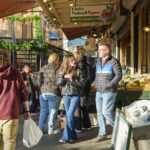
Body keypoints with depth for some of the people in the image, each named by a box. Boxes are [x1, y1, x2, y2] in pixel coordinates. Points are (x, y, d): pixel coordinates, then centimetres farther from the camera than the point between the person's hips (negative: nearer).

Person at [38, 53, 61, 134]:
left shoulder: (43, 68, 11)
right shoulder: (57, 68, -7)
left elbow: (39, 80, 13)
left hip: (43, 92, 6)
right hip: (54, 93, -5)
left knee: (43, 110, 14)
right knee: (52, 111, 3)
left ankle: (40, 128, 18)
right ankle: (51, 128, 9)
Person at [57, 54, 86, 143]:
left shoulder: (79, 71, -2)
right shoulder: (63, 71, 7)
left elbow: (83, 83, -8)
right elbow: (59, 83, 2)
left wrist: (73, 79, -17)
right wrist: (64, 77, -15)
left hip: (75, 95, -4)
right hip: (66, 95, 4)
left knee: (70, 115, -12)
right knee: (68, 115, 8)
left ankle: (66, 137, -8)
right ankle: (73, 135, 19)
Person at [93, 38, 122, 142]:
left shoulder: (114, 61, -9)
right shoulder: (98, 62, 13)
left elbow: (119, 75, -14)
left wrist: (109, 85, -20)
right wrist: (96, 84, 10)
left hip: (109, 92, -7)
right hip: (99, 92, 7)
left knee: (106, 113, -10)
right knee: (100, 113, 8)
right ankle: (102, 134, 17)